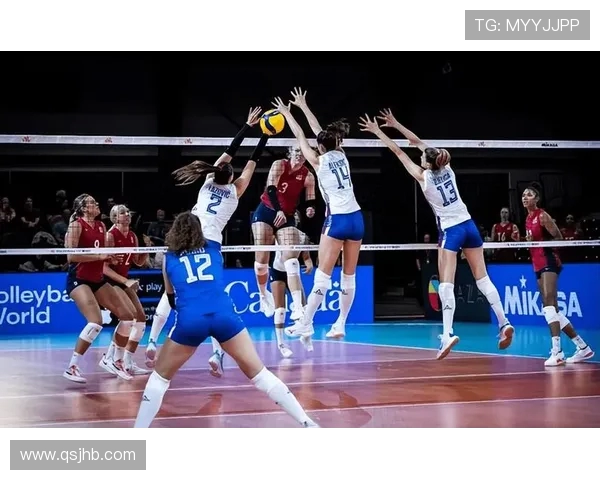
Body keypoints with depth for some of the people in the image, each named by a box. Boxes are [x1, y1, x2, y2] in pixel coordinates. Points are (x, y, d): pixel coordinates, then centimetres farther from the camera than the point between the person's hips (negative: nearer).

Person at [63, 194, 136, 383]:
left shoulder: (101, 226, 10)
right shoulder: (76, 225, -11)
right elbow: (70, 256, -20)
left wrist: (110, 257, 0)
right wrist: (98, 256, -19)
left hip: (97, 280, 8)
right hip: (78, 280, -8)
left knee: (127, 316, 7)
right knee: (96, 321, -25)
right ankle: (72, 367, -18)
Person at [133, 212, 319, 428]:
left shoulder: (169, 258, 22)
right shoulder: (213, 248, 23)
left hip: (190, 320, -1)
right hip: (224, 316, 1)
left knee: (160, 377, 18)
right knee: (259, 374, 11)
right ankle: (308, 424, 11)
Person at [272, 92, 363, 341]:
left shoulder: (319, 161, -2)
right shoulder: (341, 155, 12)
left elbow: (300, 136, 9)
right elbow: (319, 131, 25)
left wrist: (287, 113, 22)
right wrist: (303, 106, 35)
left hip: (337, 220, -6)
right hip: (356, 219, 6)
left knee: (323, 275, -5)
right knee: (349, 276, 8)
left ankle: (305, 323, -4)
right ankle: (340, 325, 12)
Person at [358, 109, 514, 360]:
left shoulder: (423, 177, -11)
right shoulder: (446, 168, 1)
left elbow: (399, 153, -2)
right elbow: (418, 142, 12)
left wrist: (378, 132, 6)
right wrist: (396, 125, 17)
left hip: (451, 230, -6)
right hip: (469, 225, 6)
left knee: (446, 284, -6)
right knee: (482, 278, 7)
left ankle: (448, 333, -17)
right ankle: (504, 322, 1)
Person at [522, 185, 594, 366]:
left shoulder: (542, 216, -8)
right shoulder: (528, 219, 15)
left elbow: (559, 238, -9)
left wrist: (537, 242, -18)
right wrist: (527, 241, 4)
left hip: (549, 262, -10)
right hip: (539, 265, 10)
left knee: (549, 304, -24)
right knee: (552, 310, 9)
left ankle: (557, 352, -33)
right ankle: (582, 347, 17)